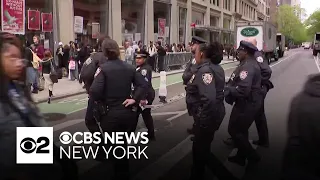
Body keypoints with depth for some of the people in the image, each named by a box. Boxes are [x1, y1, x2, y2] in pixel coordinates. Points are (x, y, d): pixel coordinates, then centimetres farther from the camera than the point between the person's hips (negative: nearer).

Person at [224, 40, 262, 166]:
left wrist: (228, 89, -18)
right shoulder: (251, 63, 10)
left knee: (234, 130, 1)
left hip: (246, 104, -10)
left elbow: (243, 90, -33)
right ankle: (241, 156, 32)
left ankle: (252, 156, 11)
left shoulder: (248, 66, -24)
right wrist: (229, 87, 0)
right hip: (249, 102, 10)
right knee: (241, 130, 19)